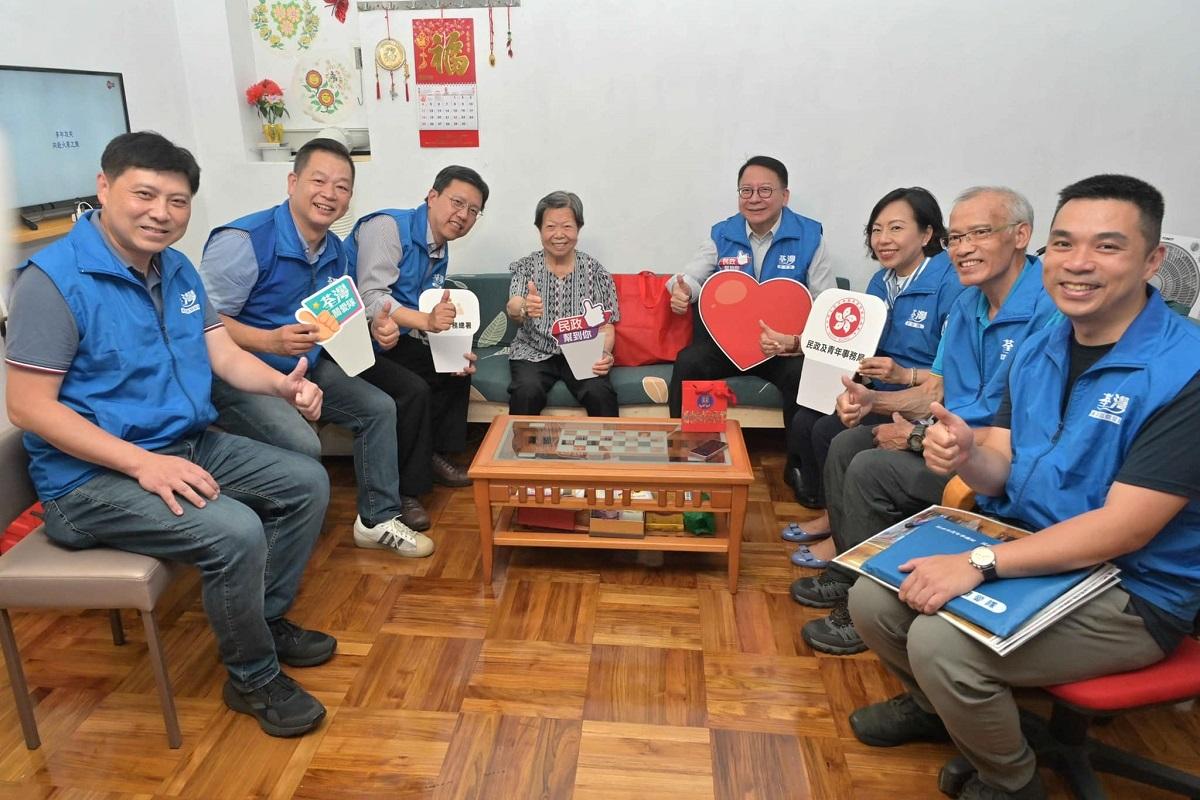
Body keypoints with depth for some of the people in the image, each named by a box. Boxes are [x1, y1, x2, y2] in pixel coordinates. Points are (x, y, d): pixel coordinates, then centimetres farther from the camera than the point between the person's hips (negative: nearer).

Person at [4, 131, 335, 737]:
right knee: (235, 533, -28)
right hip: (92, 476, -8)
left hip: (191, 446, 8)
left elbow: (225, 355, 6)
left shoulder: (177, 269, 8)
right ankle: (253, 679, -1)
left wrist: (284, 384, -15)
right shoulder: (53, 278, -16)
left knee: (307, 482, 3)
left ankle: (267, 619, 20)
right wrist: (141, 462, -27)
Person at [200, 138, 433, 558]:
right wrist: (271, 341, -35)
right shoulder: (244, 240, -21)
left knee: (379, 407, 1)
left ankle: (377, 519, 14)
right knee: (302, 446, -29)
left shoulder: (334, 250, 6)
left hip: (305, 366, 9)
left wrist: (373, 327, -6)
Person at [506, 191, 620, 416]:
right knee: (526, 392, -29)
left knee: (601, 394, -28)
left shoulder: (594, 270, 1)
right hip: (534, 353, 0)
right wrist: (524, 309, -43)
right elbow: (512, 308, -18)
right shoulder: (525, 267, 0)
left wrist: (604, 353, -22)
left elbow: (605, 325, 1)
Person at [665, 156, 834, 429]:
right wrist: (682, 290, -19)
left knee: (803, 374, -32)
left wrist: (795, 342, -23)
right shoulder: (722, 234, 5)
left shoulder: (809, 236, -3)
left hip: (790, 347, -2)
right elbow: (692, 276, 9)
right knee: (688, 363, -24)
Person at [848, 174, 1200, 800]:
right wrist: (967, 455, -22)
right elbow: (1004, 470, 2)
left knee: (940, 642, -25)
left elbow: (1125, 528, -25)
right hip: (1027, 546, 7)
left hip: (1132, 593, -7)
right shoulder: (1038, 351, 2)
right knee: (872, 597, -2)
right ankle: (935, 705, 29)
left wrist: (980, 564, -30)